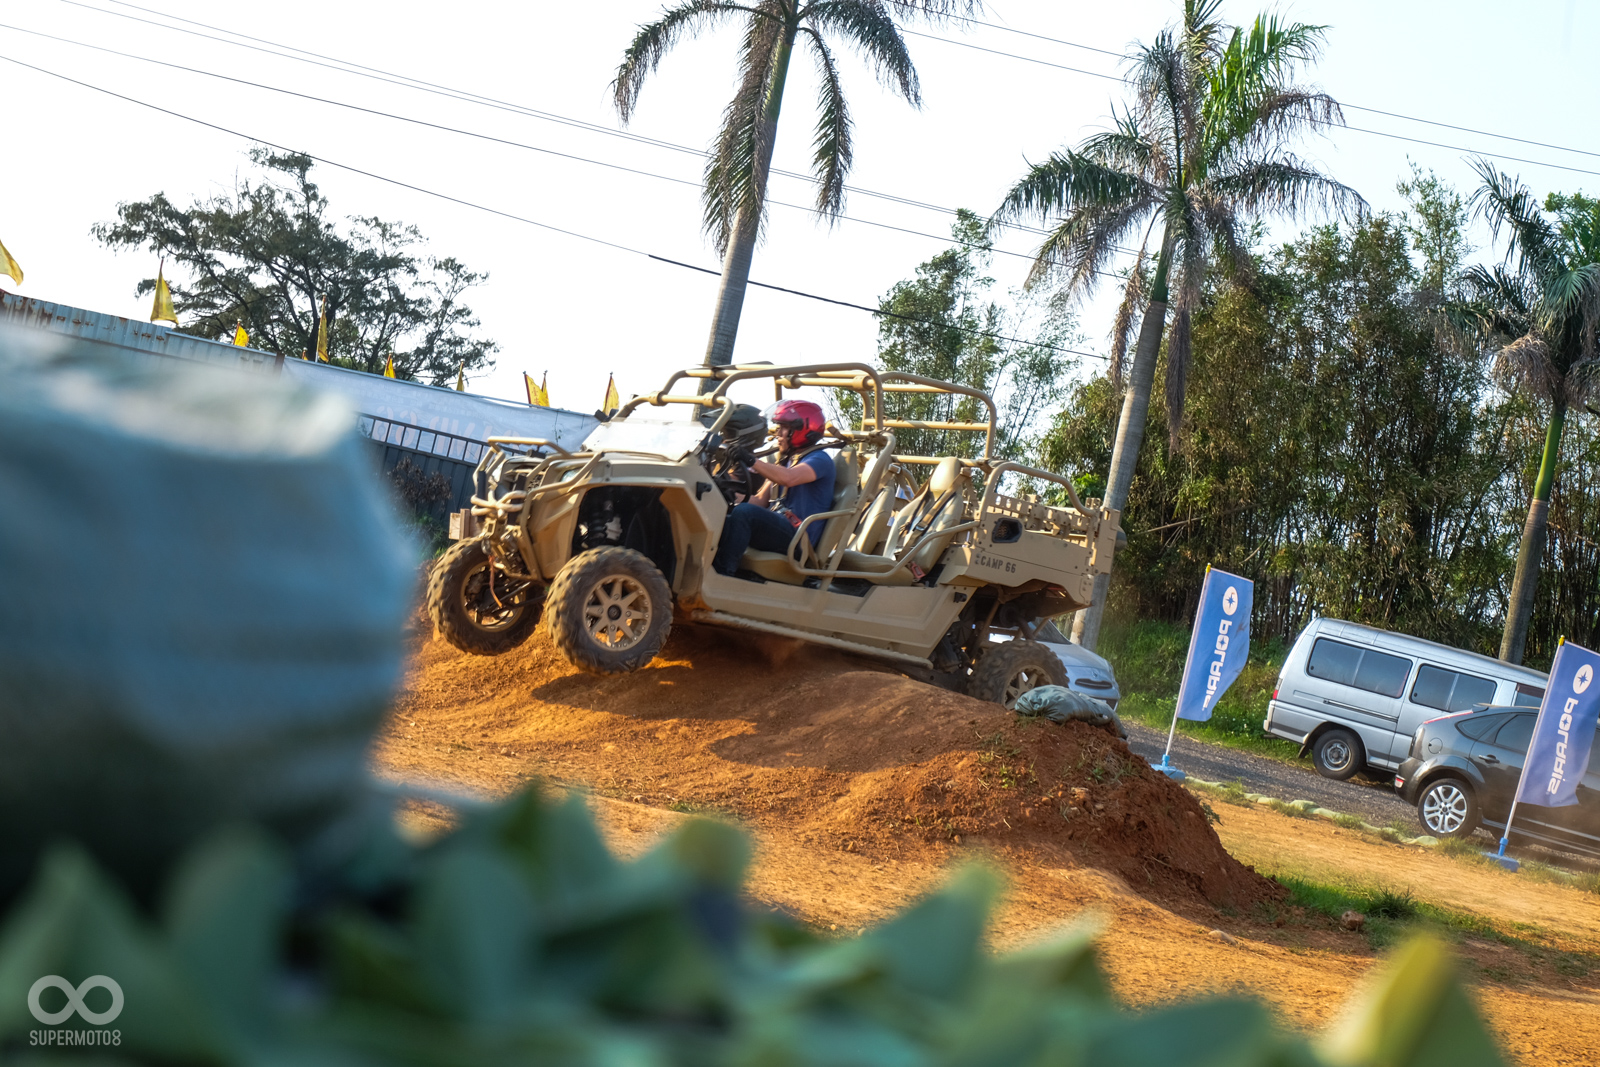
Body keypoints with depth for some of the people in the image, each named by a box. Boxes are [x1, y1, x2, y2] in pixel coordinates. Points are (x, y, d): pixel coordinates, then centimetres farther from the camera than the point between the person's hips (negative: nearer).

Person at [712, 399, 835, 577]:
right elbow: (760, 501, 19)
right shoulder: (785, 460, 26)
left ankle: (723, 573, -37)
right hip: (774, 528, 9)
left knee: (744, 512, -30)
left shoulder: (820, 459, -2)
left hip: (798, 538, -9)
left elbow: (789, 478, -25)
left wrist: (752, 461, -31)